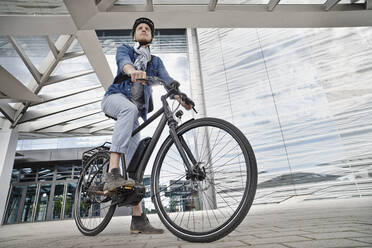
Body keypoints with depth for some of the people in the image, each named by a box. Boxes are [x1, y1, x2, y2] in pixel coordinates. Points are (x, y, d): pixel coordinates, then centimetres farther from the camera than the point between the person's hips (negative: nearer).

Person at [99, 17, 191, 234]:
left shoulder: (156, 61, 20)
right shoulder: (125, 49, 12)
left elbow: (168, 81, 1)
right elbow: (123, 61, -15)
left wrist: (182, 98, -20)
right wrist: (132, 70, -40)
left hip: (133, 110, 3)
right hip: (114, 98, -3)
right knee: (130, 108, -41)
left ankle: (138, 218, -4)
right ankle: (112, 174, -47)